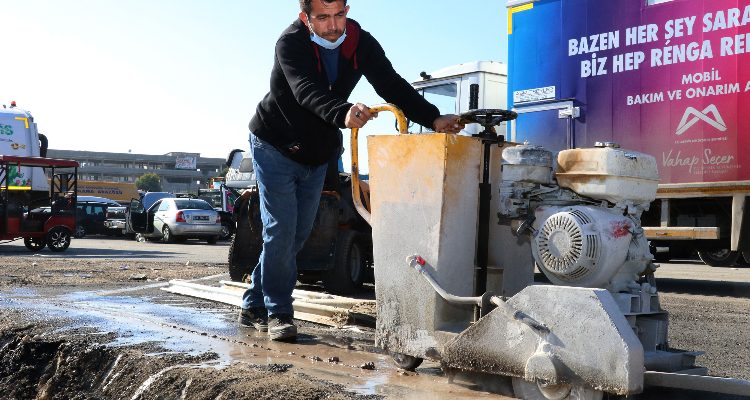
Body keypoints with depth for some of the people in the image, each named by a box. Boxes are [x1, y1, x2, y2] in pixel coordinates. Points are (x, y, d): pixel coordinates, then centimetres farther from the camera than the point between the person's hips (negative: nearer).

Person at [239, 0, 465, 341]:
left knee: (299, 233, 8)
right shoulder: (290, 43, -26)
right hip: (275, 147, -5)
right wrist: (342, 114, -63)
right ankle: (277, 312, 1)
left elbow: (392, 86, -20)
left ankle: (254, 306, 21)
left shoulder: (362, 44, -12)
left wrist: (433, 119, -35)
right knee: (282, 230, -13)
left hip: (317, 155, 6)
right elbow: (307, 92, -43)